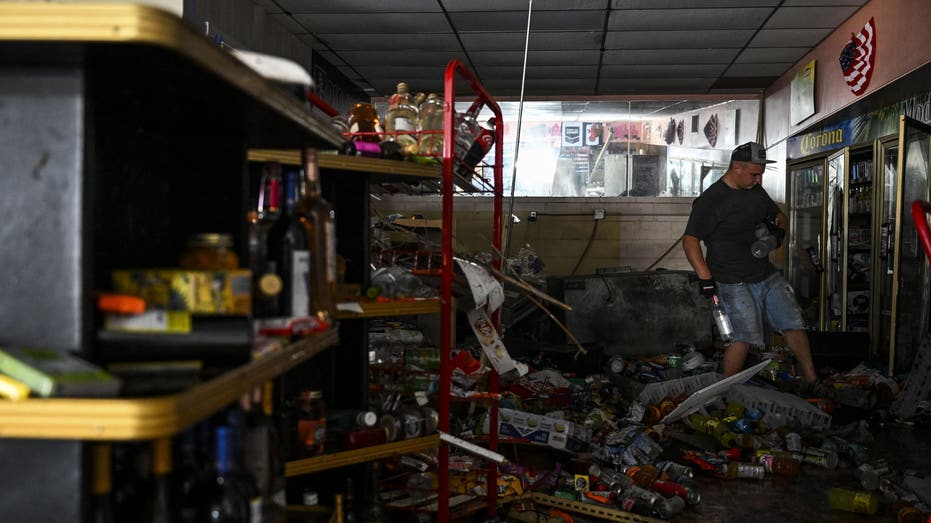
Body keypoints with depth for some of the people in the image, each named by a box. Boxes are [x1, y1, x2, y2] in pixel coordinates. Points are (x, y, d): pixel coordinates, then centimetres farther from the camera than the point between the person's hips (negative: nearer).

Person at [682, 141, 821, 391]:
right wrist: (705, 277, -21)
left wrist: (779, 231, 2)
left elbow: (779, 216, 27)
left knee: (793, 323, 4)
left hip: (767, 275, 8)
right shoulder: (710, 200, -11)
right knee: (743, 335, -18)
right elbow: (690, 239, -13)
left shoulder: (756, 191, 13)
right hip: (734, 283, -7)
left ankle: (811, 381, 16)